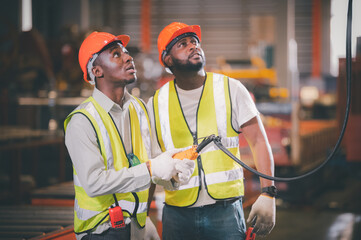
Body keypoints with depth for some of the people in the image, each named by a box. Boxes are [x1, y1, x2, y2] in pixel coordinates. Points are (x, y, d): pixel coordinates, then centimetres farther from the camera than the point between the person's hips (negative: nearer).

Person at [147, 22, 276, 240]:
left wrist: (267, 194, -8)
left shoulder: (230, 89, 2)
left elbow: (259, 141, 1)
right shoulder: (156, 104, 5)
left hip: (225, 212, -1)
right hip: (177, 215, 1)